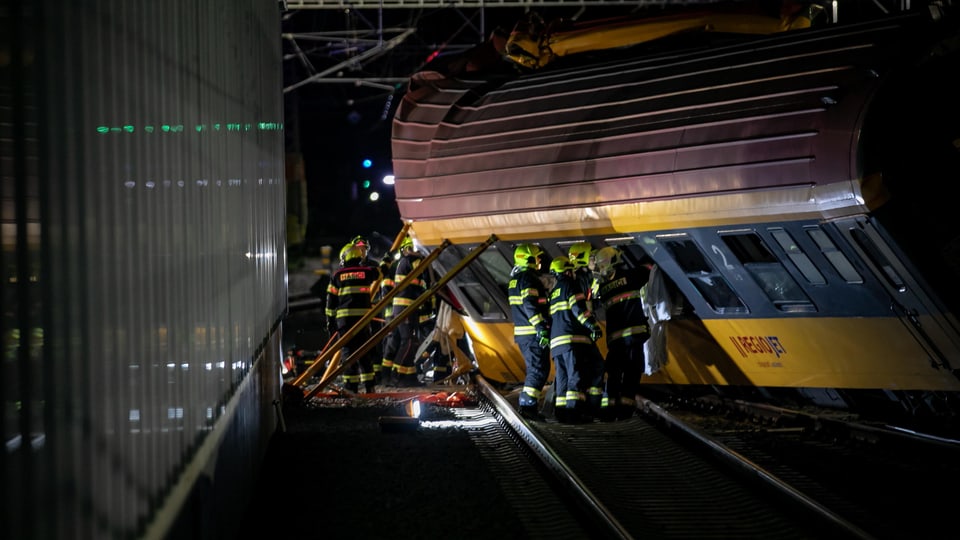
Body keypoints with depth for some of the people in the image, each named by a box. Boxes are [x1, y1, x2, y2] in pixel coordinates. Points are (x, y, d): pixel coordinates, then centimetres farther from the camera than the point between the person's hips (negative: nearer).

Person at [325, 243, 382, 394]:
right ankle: (369, 385, 8)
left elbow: (331, 301, 4)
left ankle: (351, 386, -4)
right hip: (363, 316, 1)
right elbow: (380, 273, 28)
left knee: (348, 350, 2)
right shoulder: (367, 272, 6)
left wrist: (330, 321, 10)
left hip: (344, 317, -1)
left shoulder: (337, 276, 4)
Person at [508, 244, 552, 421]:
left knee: (534, 368, 14)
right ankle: (528, 405, -16)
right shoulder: (529, 278, -13)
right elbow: (530, 305, -23)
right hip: (533, 333, -10)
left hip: (521, 332, 10)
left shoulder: (514, 280, 19)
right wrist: (541, 327, -27)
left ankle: (528, 405, 13)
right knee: (539, 369, -9)